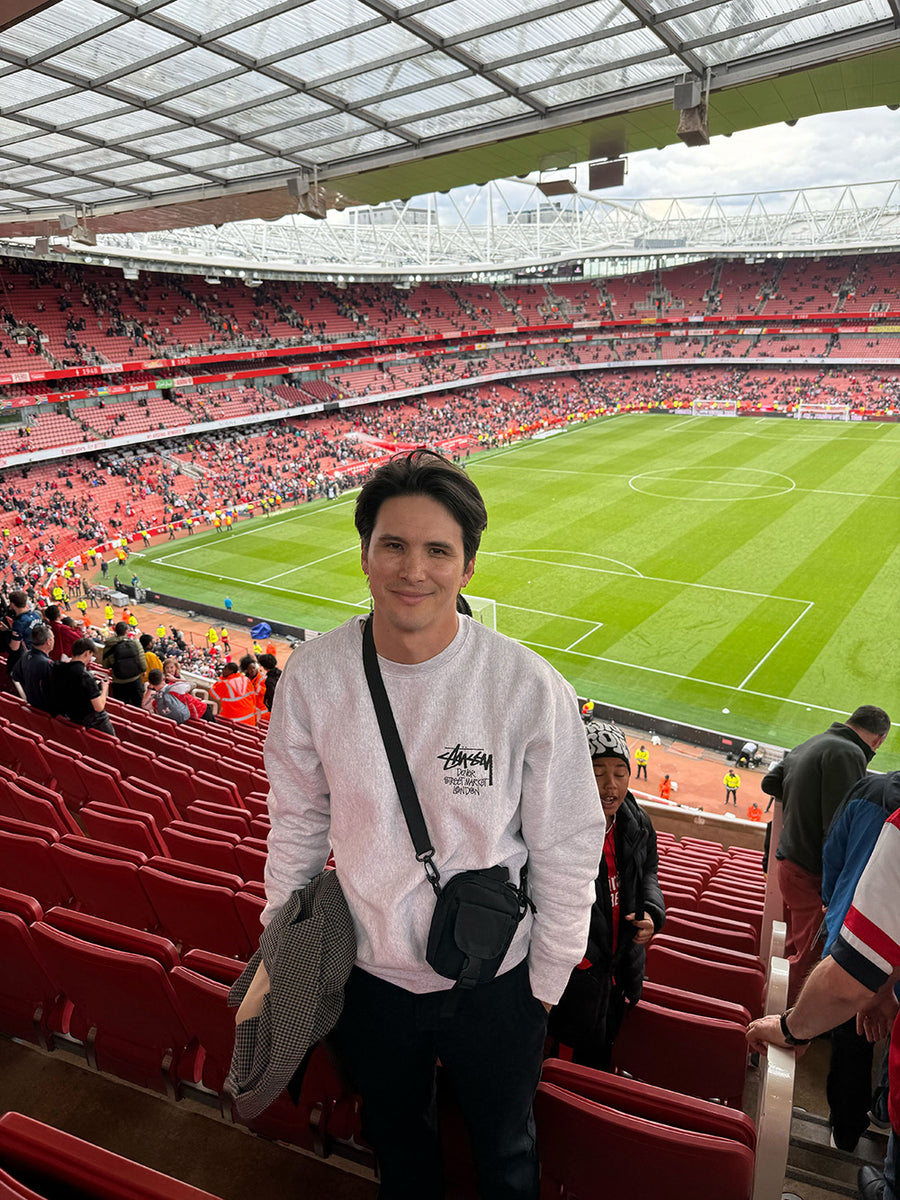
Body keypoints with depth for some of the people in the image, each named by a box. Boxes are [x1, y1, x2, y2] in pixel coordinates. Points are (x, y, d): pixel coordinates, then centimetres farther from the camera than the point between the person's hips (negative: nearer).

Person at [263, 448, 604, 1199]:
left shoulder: (529, 688, -23)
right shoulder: (312, 676, -15)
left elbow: (568, 851, -13)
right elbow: (298, 821, 0)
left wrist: (546, 983, -5)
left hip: (493, 982, -2)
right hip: (368, 974, 2)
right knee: (397, 1138, 30)